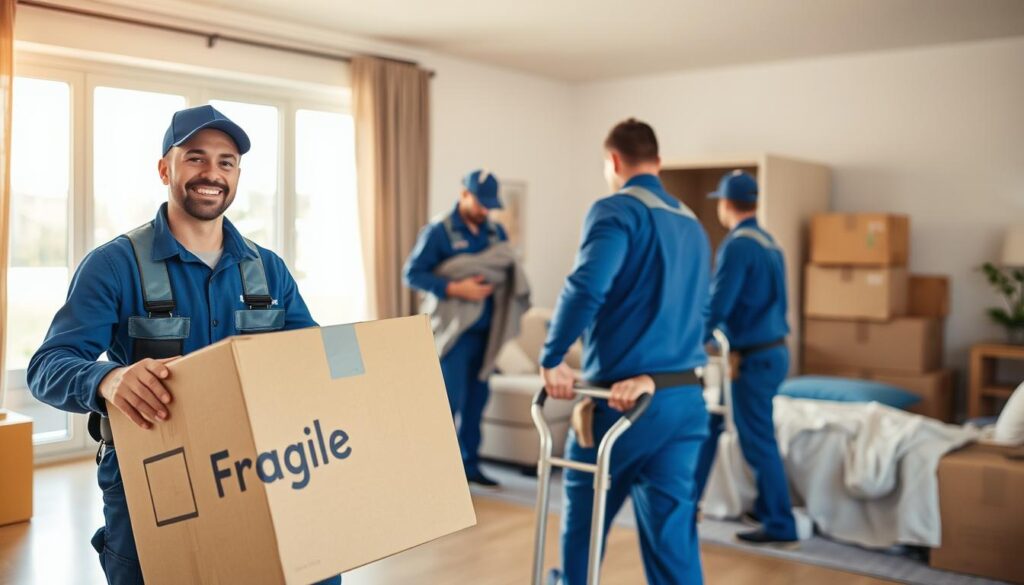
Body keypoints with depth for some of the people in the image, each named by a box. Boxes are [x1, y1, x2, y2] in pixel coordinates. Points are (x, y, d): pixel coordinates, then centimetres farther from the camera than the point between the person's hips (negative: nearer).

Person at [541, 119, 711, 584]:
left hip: (621, 401, -6)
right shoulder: (694, 226, 17)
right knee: (673, 534, 9)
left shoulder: (617, 210, -8)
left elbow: (586, 288, -25)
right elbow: (697, 313, 12)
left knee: (582, 522, 17)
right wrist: (654, 373, 1)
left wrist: (552, 358, -13)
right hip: (686, 399, 6)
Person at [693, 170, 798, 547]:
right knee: (709, 421, 17)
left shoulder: (737, 245, -17)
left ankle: (780, 527, 9)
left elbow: (717, 305, -20)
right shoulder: (768, 242, 11)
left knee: (757, 441, 0)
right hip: (772, 350, 9)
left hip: (754, 358, -9)